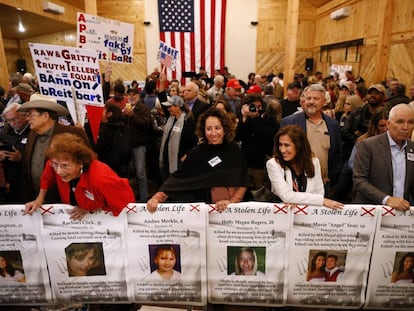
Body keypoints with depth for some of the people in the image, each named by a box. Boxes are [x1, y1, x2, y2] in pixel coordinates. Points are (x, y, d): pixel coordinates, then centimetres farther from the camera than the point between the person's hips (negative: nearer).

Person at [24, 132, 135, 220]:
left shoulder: (101, 178, -36)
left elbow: (126, 199, -24)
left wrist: (90, 210, -17)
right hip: (74, 218, 3)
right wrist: (39, 199, 5)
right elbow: (48, 176, 6)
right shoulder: (58, 163, -18)